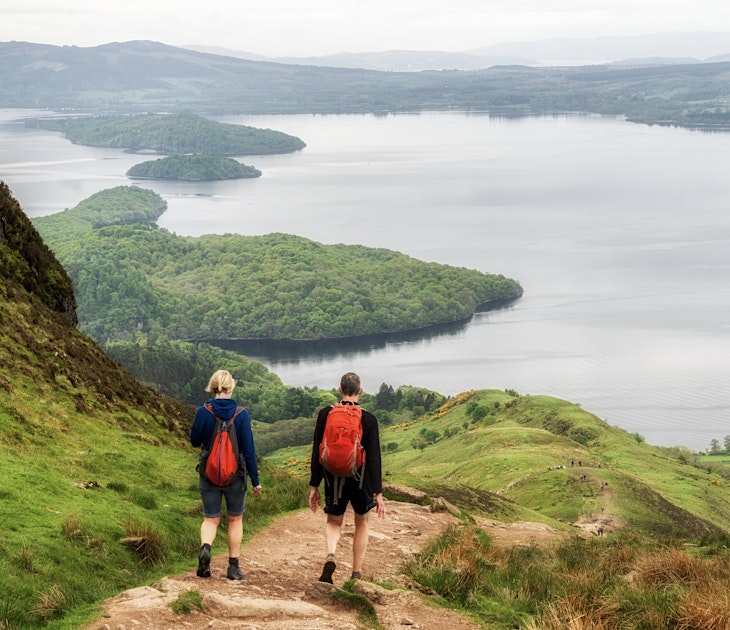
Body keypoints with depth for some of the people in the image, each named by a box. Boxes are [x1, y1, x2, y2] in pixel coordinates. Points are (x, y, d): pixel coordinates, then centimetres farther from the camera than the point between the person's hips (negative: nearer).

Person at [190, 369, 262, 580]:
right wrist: (255, 480, -2)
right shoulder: (241, 414, -11)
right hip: (235, 475, 0)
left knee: (210, 519, 11)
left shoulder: (203, 412, -9)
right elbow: (248, 449, -9)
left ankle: (205, 547, -18)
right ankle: (233, 566, 16)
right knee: (235, 519, 15)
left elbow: (195, 441, 5)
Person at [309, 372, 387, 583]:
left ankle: (331, 555, -13)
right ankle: (356, 574, 21)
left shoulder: (325, 414, -4)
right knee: (362, 523, 20)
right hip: (360, 479, -1)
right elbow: (374, 458, -10)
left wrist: (314, 486, 5)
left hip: (333, 478, 1)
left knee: (333, 522, 18)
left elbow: (317, 453, -2)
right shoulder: (369, 419, -9)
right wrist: (378, 493, -7)